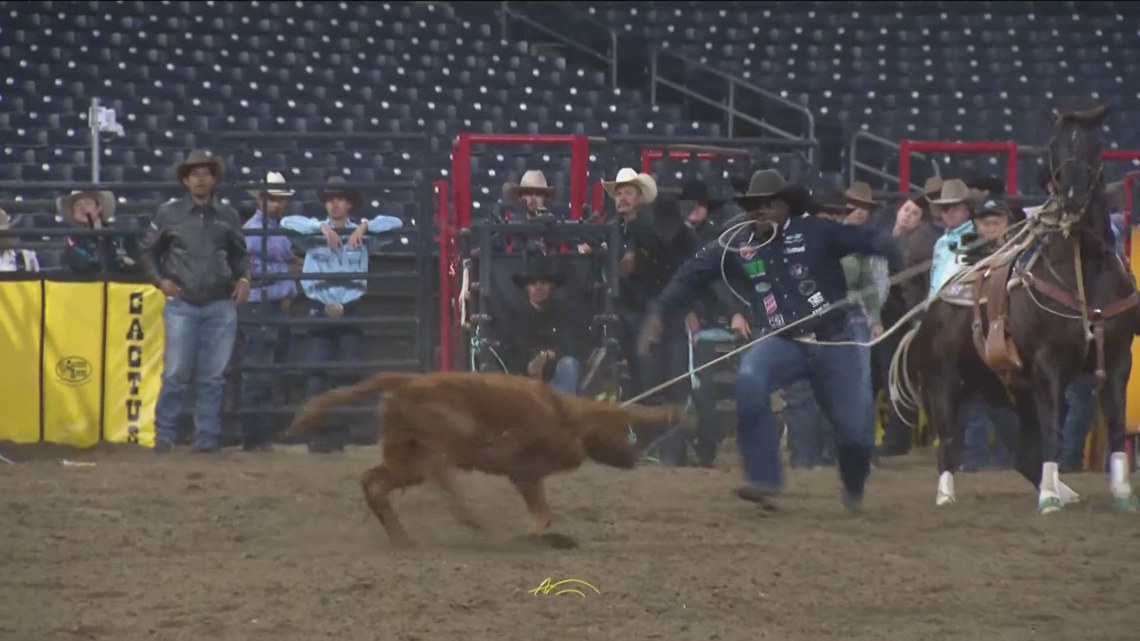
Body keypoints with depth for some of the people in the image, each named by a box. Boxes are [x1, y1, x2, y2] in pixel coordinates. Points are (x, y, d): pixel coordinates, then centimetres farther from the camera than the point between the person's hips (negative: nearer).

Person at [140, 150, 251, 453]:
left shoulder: (228, 216, 7)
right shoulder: (169, 214, 1)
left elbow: (239, 254, 19)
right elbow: (147, 252, 9)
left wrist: (243, 278, 1)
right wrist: (160, 279, -6)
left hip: (220, 305, 2)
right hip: (182, 305, -2)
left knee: (213, 376, 5)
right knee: (175, 374, -4)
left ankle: (207, 437, 11)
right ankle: (164, 436, 5)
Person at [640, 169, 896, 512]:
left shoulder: (816, 233, -10)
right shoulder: (737, 247, -1)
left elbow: (868, 243, -17)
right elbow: (692, 275, 5)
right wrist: (658, 313, -1)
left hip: (833, 342, -2)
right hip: (782, 342, 2)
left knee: (856, 429, 0)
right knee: (749, 383, -29)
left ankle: (854, 490, 34)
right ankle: (763, 479, -19)